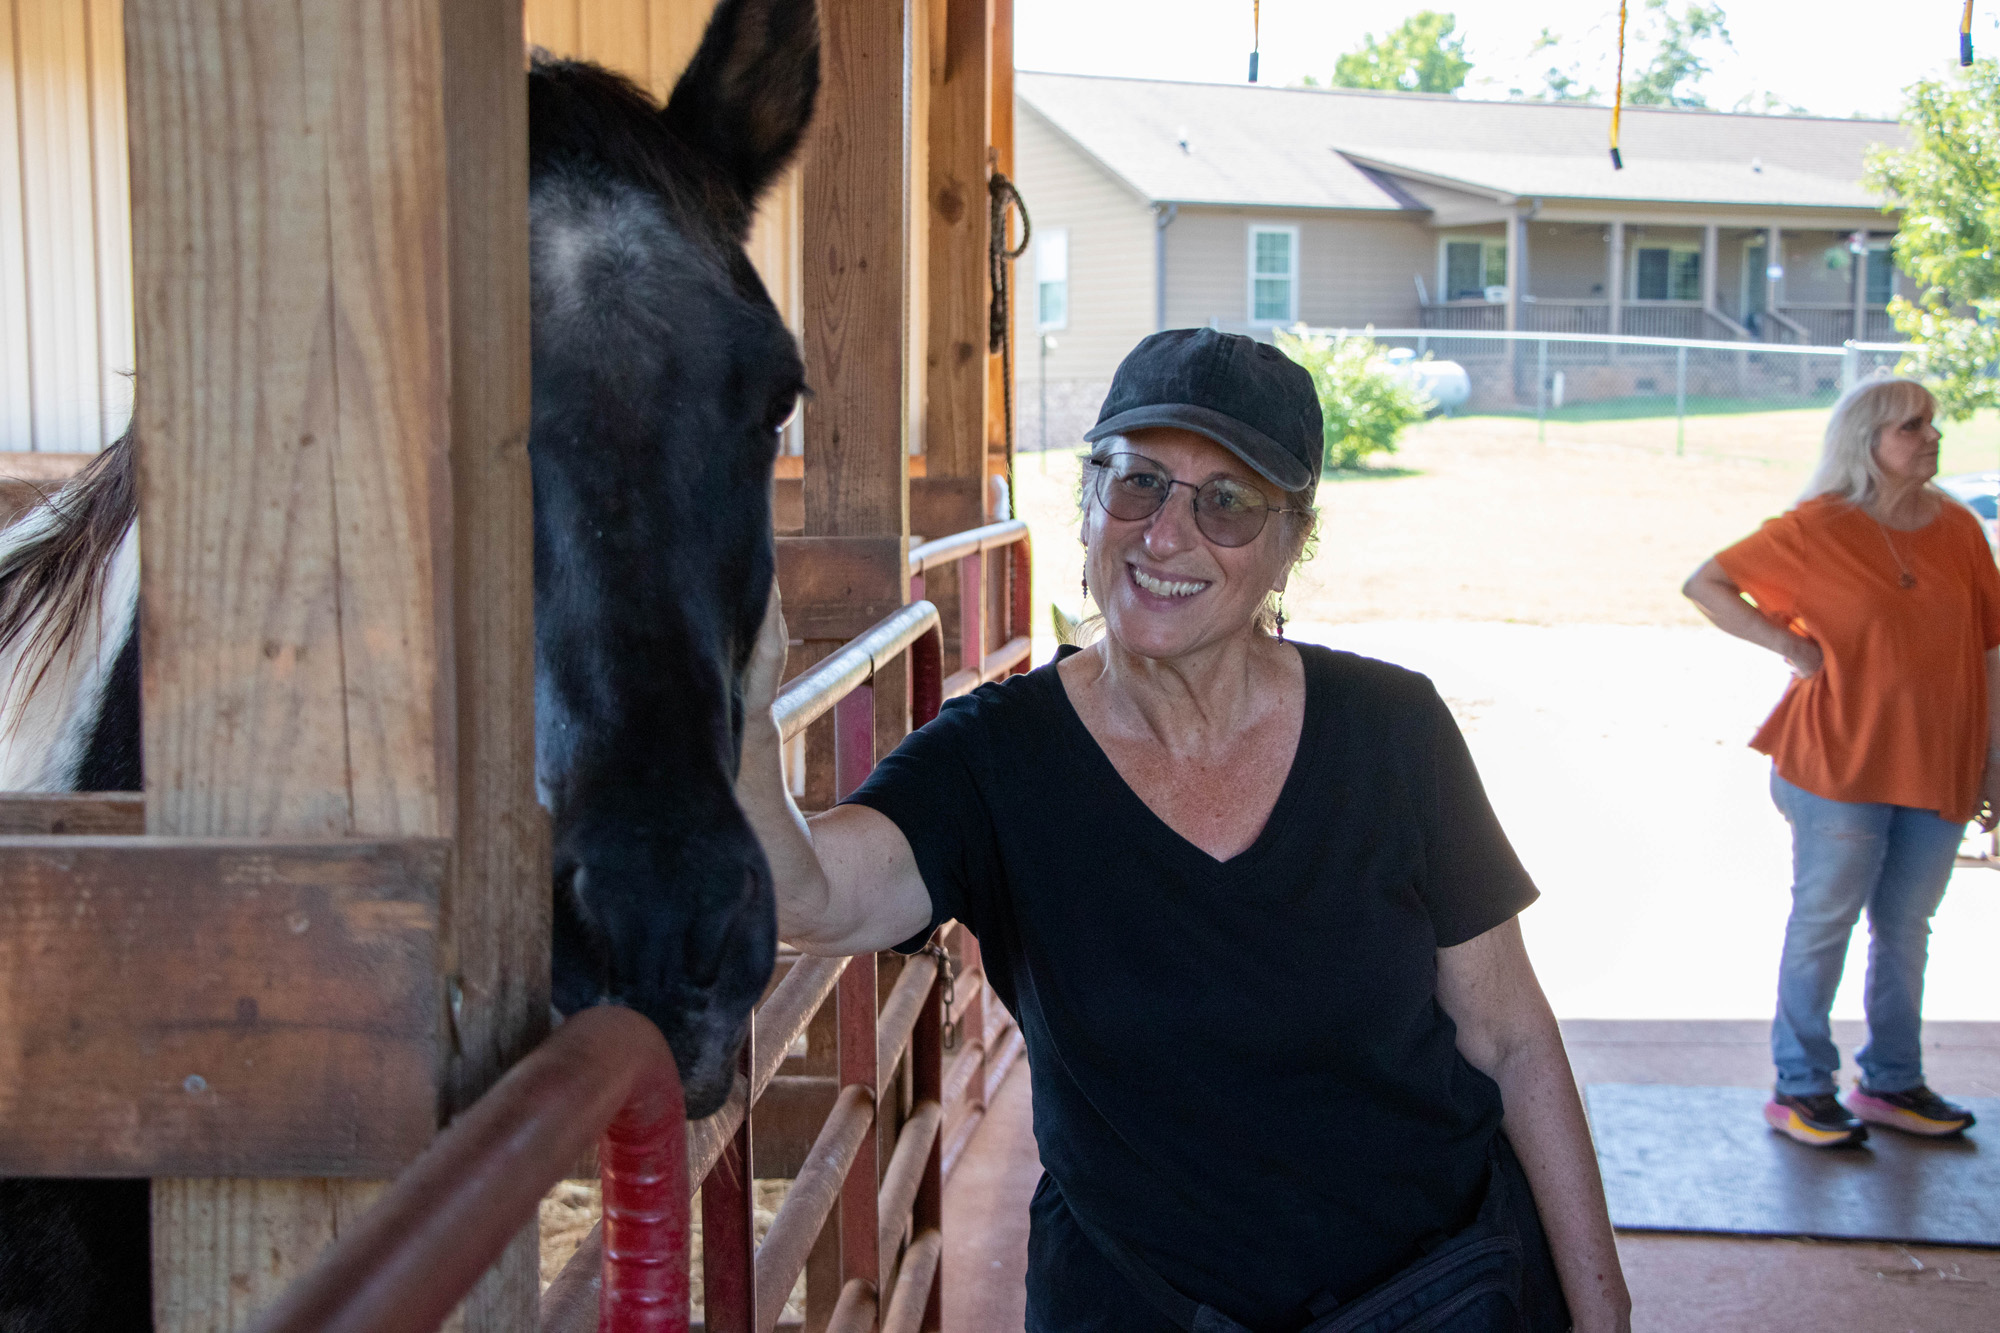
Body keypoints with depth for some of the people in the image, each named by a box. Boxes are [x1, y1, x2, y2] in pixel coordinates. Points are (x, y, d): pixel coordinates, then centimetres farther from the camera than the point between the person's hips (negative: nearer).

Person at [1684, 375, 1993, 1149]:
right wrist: (1791, 648, -10)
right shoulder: (1817, 529, -7)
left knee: (1905, 928, 13)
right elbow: (1705, 583, -2)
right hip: (1841, 763, -4)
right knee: (1824, 923, 4)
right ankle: (1801, 1088, 15)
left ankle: (1893, 1083, 26)